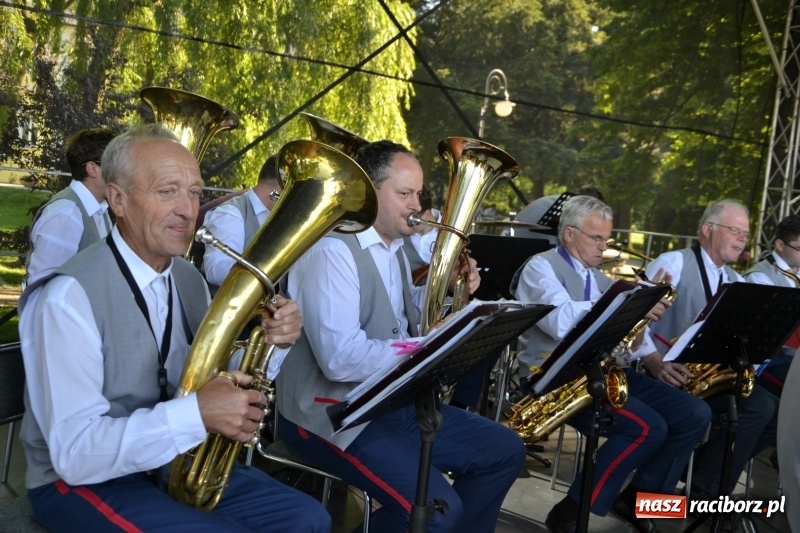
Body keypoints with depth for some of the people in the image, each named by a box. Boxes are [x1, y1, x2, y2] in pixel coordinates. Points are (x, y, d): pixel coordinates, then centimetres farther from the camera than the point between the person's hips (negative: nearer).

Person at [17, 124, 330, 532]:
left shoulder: (189, 279, 2)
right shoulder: (70, 294, -22)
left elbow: (222, 381, 5)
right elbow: (74, 453, -27)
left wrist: (272, 343, -13)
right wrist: (196, 414, -36)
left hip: (176, 465, 7)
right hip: (84, 482, -6)